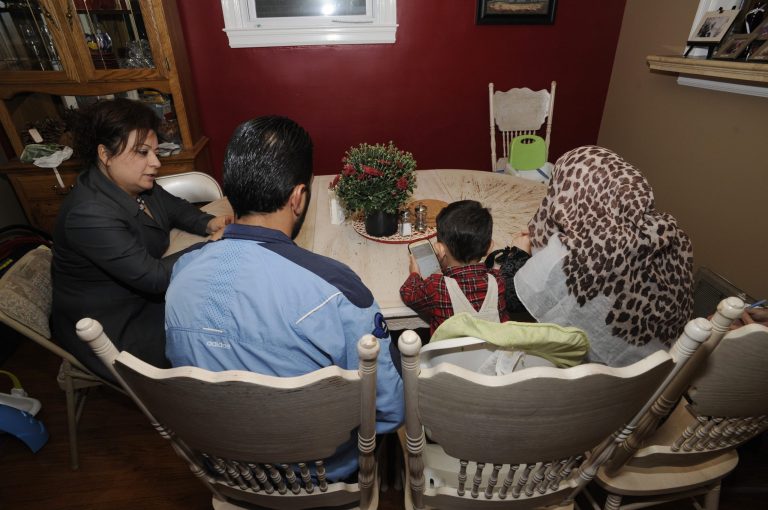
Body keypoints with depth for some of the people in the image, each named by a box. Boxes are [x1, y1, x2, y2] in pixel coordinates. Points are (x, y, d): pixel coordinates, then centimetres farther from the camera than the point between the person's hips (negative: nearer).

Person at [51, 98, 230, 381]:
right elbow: (153, 277, -32)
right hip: (112, 331, -8)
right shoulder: (89, 215, -30)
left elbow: (176, 208, 12)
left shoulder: (136, 184, -3)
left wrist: (208, 223, -9)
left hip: (144, 295, 8)